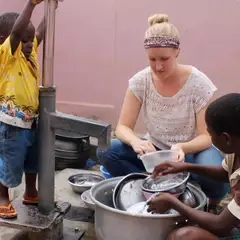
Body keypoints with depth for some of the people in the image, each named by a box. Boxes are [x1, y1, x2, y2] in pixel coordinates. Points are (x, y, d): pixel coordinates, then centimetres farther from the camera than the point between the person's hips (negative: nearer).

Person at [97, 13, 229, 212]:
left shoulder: (199, 83, -19)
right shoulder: (140, 81, -12)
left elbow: (207, 136, -18)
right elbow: (123, 127, -12)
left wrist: (182, 148, -40)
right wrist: (135, 141, -36)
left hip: (192, 151, -3)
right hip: (156, 151, 3)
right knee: (106, 152, -21)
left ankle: (211, 206, -2)